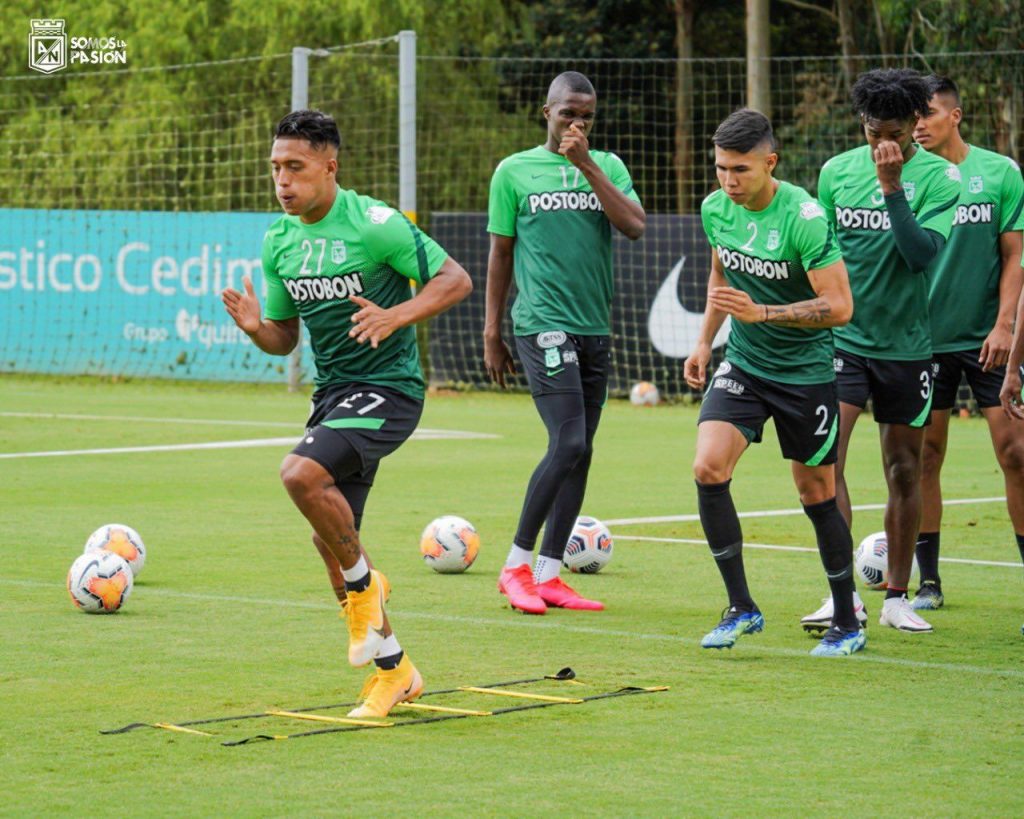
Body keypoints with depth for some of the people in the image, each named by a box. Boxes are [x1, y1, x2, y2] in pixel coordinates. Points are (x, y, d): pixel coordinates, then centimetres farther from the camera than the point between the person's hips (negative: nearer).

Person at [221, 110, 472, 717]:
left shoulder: (374, 224, -14)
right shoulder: (279, 241, 7)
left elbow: (456, 280, -11)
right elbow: (284, 338, 15)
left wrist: (395, 316, -26)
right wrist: (254, 327, -8)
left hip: (388, 387, -8)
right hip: (333, 392, 8)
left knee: (302, 473, -30)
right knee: (330, 537, 8)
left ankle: (363, 584, -4)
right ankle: (394, 671, 24)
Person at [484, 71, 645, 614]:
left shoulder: (606, 166, 11)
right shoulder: (515, 172, 3)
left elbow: (634, 227, -6)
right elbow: (500, 252, 7)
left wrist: (587, 166, -11)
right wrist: (492, 333, 6)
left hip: (595, 327, 5)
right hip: (543, 324, -5)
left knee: (580, 453, 4)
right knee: (568, 444, -16)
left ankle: (548, 575, 11)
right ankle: (517, 565, -5)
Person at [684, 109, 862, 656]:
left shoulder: (804, 217, -21)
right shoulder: (715, 209, -2)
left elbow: (839, 307, -23)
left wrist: (761, 312, -31)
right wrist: (705, 341, 16)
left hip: (805, 371, -5)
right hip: (742, 363, 5)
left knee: (816, 495, 4)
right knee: (708, 469, -15)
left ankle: (847, 625, 21)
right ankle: (741, 607, -4)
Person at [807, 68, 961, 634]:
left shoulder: (938, 176, -5)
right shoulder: (837, 172, 3)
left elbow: (923, 253, -17)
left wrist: (892, 186, -23)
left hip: (906, 343, -1)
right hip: (842, 337, 1)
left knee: (904, 469, 7)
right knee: (825, 456, -15)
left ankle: (897, 597, 19)